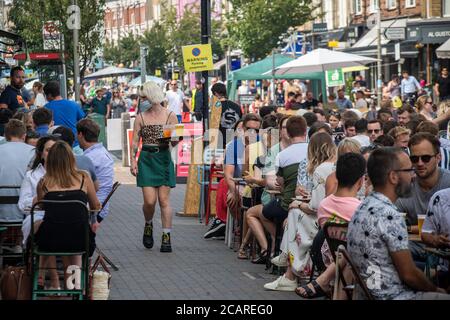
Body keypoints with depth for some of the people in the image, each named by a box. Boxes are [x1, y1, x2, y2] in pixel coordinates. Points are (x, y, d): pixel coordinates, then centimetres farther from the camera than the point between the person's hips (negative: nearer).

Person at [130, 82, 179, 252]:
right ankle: (148, 225, 24)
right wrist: (133, 160, -3)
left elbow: (175, 142, 2)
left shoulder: (170, 115, 1)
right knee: (149, 201, -6)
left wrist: (171, 138, -20)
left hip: (164, 159, -1)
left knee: (164, 200, -2)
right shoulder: (141, 117, 6)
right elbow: (135, 141, 7)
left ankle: (166, 237, 4)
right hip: (146, 159, 1)